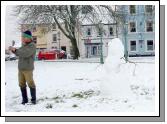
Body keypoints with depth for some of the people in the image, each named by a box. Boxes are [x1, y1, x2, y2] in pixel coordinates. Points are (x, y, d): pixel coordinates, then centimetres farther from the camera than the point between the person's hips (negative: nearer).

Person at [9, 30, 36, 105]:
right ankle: (24, 99, 16)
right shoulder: (24, 45, 12)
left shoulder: (32, 46, -12)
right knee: (22, 84, 7)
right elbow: (18, 54, 20)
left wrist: (15, 50, -23)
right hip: (20, 68, 7)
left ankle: (33, 99, 9)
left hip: (28, 69, -7)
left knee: (30, 84, -1)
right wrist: (13, 50, 2)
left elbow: (25, 54, -26)